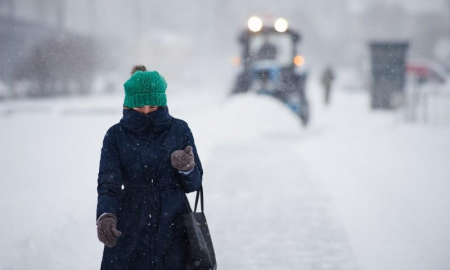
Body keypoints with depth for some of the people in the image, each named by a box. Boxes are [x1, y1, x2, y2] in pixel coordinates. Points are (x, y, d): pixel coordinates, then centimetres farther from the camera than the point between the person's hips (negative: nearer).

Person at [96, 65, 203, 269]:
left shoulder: (179, 130, 3)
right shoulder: (116, 135, 1)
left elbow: (194, 184, 6)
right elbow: (108, 183, -8)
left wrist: (187, 168, -17)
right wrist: (105, 216, -28)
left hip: (172, 229, 1)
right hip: (130, 232, 0)